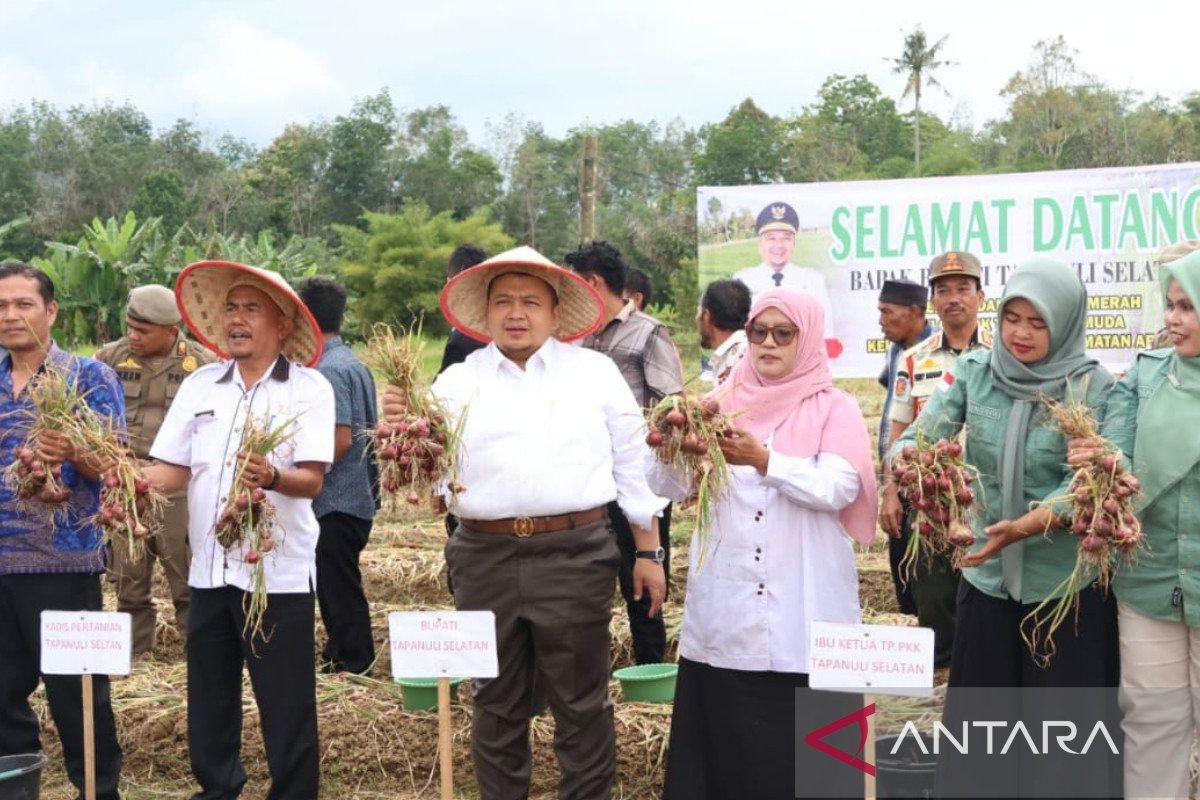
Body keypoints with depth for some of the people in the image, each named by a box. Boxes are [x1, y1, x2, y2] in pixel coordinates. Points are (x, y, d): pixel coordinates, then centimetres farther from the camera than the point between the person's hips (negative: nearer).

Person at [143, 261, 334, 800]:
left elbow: (312, 480, -14)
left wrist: (273, 477, -35)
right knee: (208, 698, 15)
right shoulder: (198, 386, 9)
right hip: (210, 568, 5)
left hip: (279, 572, -5)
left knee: (286, 708, 1)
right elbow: (172, 471, 6)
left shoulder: (309, 389, -5)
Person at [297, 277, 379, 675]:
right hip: (359, 496, 10)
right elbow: (369, 430, 18)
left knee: (338, 590, -1)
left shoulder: (327, 369, -17)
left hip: (335, 502, -10)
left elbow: (340, 439, -23)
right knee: (342, 587, 18)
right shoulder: (354, 363, 13)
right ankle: (341, 657, 27)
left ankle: (352, 666, 5)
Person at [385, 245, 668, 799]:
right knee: (496, 703, 14)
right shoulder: (457, 381, 8)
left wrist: (649, 551, 8)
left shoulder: (596, 372, 7)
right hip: (486, 559, 2)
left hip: (575, 556, -1)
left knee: (581, 704, 6)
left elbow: (632, 464, 9)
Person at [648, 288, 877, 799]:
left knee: (802, 740, 1)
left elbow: (838, 488, -14)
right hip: (725, 605, 3)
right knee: (720, 731, 6)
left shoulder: (834, 408, 2)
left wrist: (763, 459, -25)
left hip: (802, 609, -3)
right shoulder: (724, 403, 10)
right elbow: (670, 487, 3)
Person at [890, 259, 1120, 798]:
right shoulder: (973, 372, 0)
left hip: (1068, 584, -3)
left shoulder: (1091, 386, -8)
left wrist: (1026, 526, -31)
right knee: (979, 722, 11)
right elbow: (918, 437, -6)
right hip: (988, 576, 3)